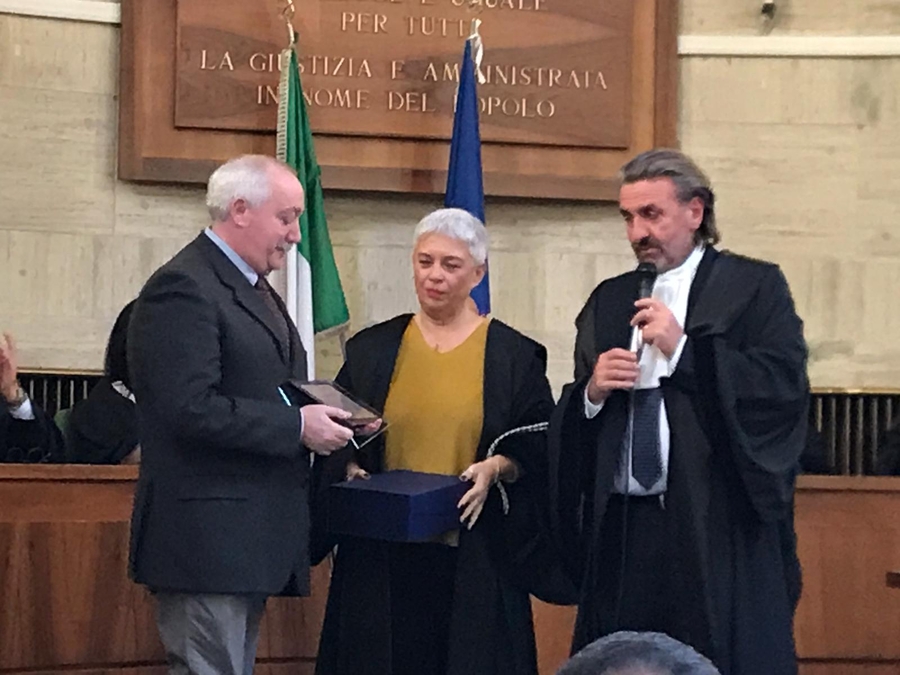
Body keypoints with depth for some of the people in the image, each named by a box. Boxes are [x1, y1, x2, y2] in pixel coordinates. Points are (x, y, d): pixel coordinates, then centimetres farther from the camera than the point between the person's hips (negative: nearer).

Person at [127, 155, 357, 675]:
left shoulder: (253, 288, 19)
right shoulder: (182, 289, -14)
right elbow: (191, 408, -23)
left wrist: (324, 416, 5)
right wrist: (297, 426, -19)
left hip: (251, 533, 10)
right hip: (207, 535, -10)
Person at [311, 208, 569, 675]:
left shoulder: (512, 356, 4)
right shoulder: (372, 350, 9)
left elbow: (540, 445, 1)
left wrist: (496, 468, -16)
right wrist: (352, 470, -9)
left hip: (473, 555, -1)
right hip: (382, 553, 2)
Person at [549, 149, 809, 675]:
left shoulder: (755, 287, 2)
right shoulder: (609, 300, 15)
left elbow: (787, 386, -13)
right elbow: (574, 421, 16)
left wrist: (683, 349, -15)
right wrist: (592, 391, -5)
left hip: (719, 531, -4)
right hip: (623, 528, 4)